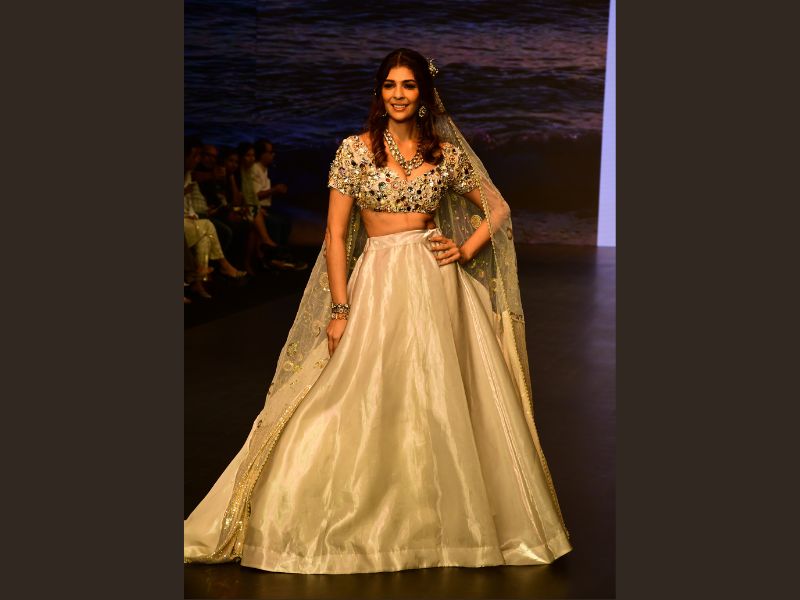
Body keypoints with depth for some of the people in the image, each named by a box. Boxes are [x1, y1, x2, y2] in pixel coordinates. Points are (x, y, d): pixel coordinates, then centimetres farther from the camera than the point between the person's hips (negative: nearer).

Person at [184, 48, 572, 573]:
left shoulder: (446, 152, 6)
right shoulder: (356, 150, 0)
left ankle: (451, 522, 20)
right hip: (377, 286, -2)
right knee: (362, 407, -3)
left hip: (437, 285, 2)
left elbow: (498, 208, 16)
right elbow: (336, 234, -1)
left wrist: (466, 251, 0)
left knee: (443, 405, 5)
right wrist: (340, 309, -6)